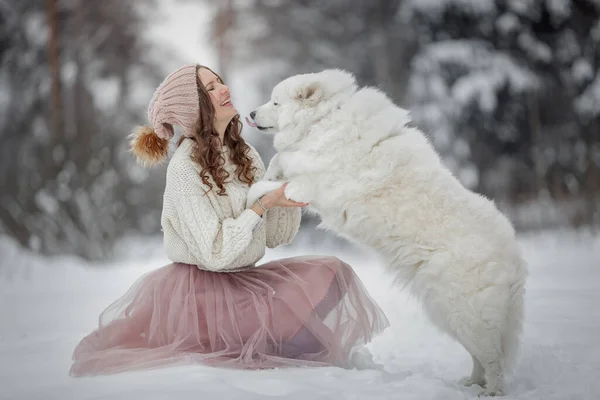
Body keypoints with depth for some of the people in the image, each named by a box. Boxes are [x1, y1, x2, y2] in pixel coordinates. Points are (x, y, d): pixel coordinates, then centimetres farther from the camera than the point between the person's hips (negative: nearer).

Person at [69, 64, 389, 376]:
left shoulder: (244, 154, 8)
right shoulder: (184, 168, -14)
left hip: (243, 281, 7)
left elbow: (275, 236, 6)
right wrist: (263, 204, -20)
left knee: (332, 272, -13)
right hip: (201, 290, -7)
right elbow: (216, 254, -20)